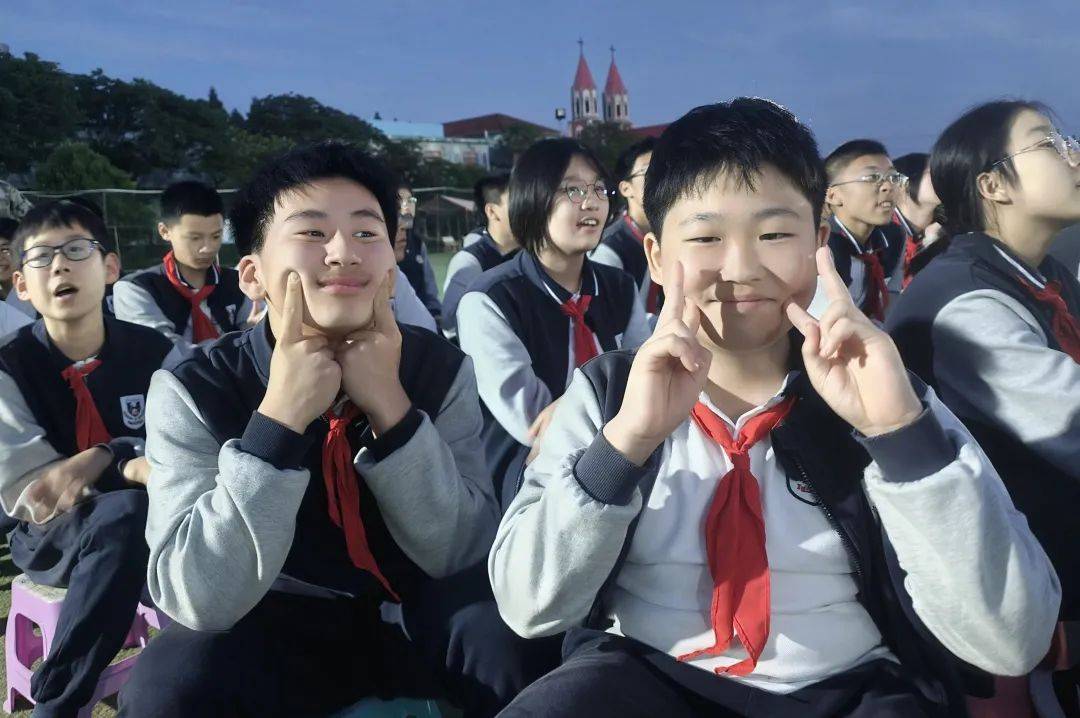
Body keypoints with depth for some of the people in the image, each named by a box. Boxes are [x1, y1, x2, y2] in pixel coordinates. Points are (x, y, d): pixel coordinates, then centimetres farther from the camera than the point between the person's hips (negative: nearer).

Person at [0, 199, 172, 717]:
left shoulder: (153, 351, -2)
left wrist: (101, 458, -22)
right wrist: (131, 465, -29)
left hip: (150, 529, 3)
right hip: (51, 536, -2)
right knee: (126, 513, -36)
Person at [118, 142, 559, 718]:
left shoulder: (440, 368, -8)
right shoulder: (192, 388, -14)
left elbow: (464, 557, -15)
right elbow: (201, 600, -24)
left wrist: (391, 409, -27)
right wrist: (279, 418, -31)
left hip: (421, 620, 2)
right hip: (281, 629, -1)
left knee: (506, 623, -29)